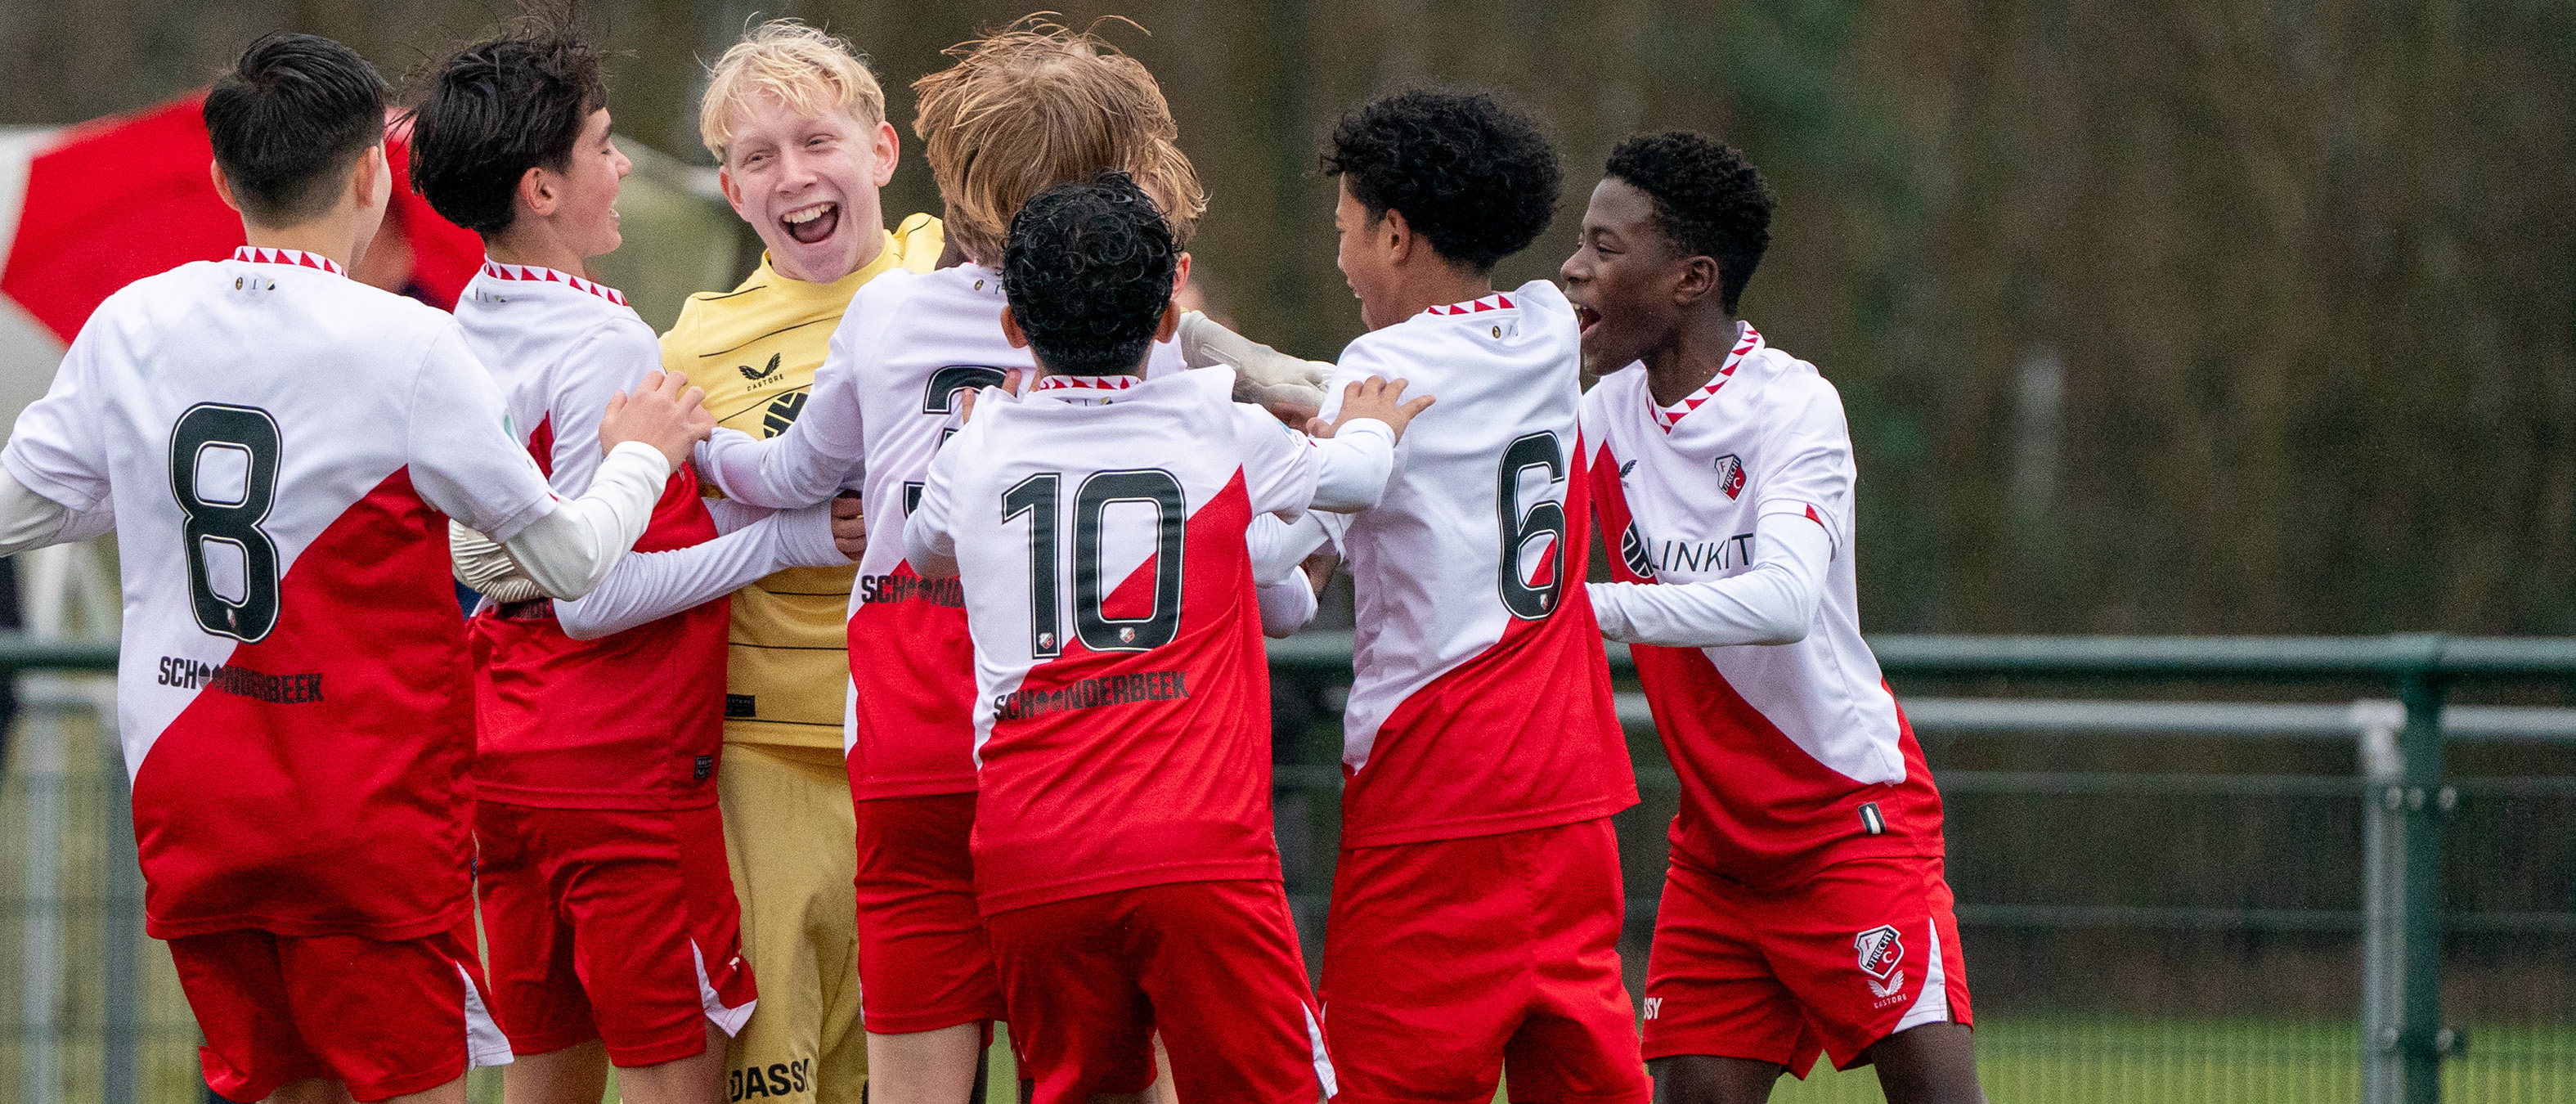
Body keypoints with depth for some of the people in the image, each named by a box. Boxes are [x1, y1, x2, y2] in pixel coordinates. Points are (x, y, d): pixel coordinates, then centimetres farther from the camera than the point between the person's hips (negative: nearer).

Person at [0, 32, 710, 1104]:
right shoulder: (407, 345, -11)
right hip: (369, 812, -5)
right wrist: (639, 459, 16)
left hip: (187, 805, 5)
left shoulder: (131, 327, 1)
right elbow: (569, 560, -4)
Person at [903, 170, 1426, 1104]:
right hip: (1198, 850, -2)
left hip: (1026, 864, 3)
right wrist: (1372, 428, 50)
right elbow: (1352, 474, 26)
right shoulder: (1220, 433, 6)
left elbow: (921, 550, 34)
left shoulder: (977, 452, 11)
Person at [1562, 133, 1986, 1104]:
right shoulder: (1610, 414, 3)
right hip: (1715, 846, 6)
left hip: (1853, 825, -6)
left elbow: (1783, 601, -32)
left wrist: (1589, 606, -38)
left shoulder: (1791, 405, -16)